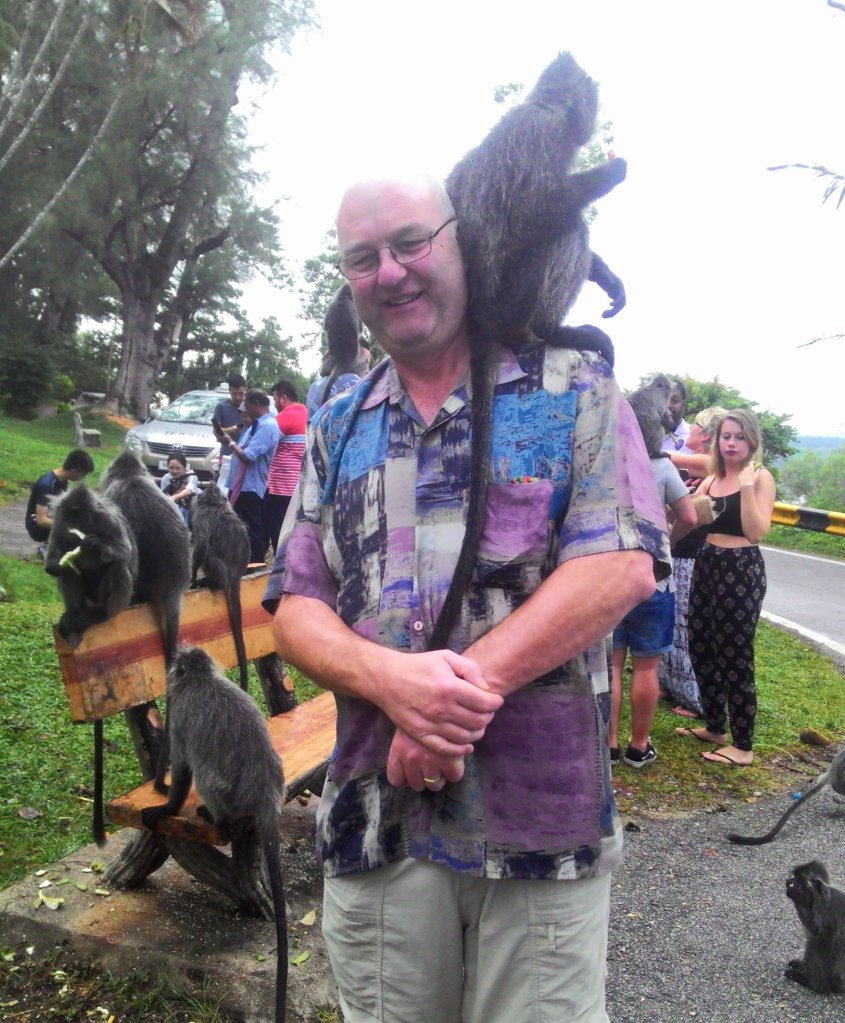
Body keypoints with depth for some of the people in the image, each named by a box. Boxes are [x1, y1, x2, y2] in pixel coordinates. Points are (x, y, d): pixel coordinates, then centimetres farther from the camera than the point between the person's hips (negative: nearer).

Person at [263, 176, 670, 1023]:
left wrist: (464, 686, -19)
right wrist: (392, 679, -17)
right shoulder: (336, 429, 9)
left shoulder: (573, 390, -1)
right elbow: (295, 609, 4)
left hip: (544, 819, -3)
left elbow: (621, 567, -12)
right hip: (375, 827, 3)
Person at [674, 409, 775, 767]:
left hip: (742, 571, -7)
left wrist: (747, 485, -23)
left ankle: (743, 746, 11)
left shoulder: (761, 477, -6)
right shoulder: (712, 478, 12)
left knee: (734, 657, -1)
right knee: (701, 650, 12)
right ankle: (715, 726, 30)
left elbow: (756, 532, -18)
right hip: (706, 567, 7)